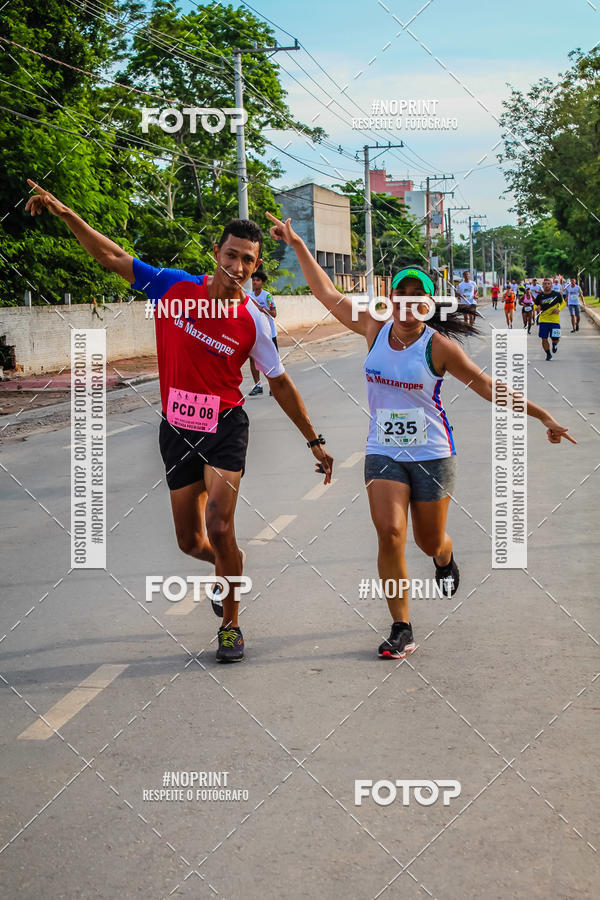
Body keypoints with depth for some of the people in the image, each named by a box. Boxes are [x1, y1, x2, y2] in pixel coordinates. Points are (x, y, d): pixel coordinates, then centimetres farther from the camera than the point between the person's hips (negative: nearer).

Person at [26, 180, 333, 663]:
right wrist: (64, 212, -9)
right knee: (190, 541, 7)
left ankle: (231, 623, 9)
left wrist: (314, 440, 5)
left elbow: (280, 384, 2)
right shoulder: (174, 287, -7)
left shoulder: (253, 322, -9)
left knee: (220, 529, -14)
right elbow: (112, 256, -1)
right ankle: (226, 568, 44)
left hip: (224, 427, -2)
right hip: (177, 428, 2)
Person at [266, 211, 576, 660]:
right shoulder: (375, 330, -1)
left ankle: (445, 558, 50)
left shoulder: (439, 346, -11)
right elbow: (328, 294, 4)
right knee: (389, 533, -14)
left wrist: (544, 418, -7)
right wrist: (298, 245, 4)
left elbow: (489, 386, -7)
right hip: (383, 452, 2)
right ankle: (402, 629, -3)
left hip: (432, 454, -2)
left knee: (430, 542, 9)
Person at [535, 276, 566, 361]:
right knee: (544, 339, -3)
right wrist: (537, 308, -11)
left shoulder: (557, 294, -4)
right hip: (543, 321, 1)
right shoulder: (540, 296, -1)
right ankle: (548, 354, 19)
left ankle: (554, 344, 37)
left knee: (555, 339, -1)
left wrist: (559, 309, -10)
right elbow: (535, 306, 13)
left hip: (555, 320, -1)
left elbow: (563, 303, 9)